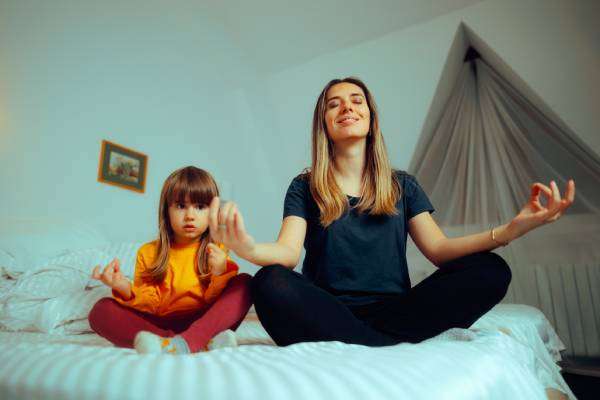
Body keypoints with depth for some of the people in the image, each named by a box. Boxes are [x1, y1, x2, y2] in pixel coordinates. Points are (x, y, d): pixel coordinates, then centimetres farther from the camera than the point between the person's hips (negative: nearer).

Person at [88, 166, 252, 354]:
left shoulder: (217, 252, 1)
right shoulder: (148, 253, 5)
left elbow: (218, 306, -3)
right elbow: (151, 305, 1)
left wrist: (219, 274, -22)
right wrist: (126, 290, -19)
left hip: (203, 323, -1)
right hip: (159, 325, 2)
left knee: (243, 283, -20)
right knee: (101, 310, -18)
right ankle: (202, 344, -32)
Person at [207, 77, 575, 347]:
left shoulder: (403, 185, 12)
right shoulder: (305, 188, 5)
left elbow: (439, 248, 1)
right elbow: (288, 253, -11)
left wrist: (512, 229, -16)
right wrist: (248, 248, -35)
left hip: (393, 309, 3)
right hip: (330, 312, -2)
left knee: (490, 270, -18)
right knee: (271, 283, -33)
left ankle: (368, 346, -21)